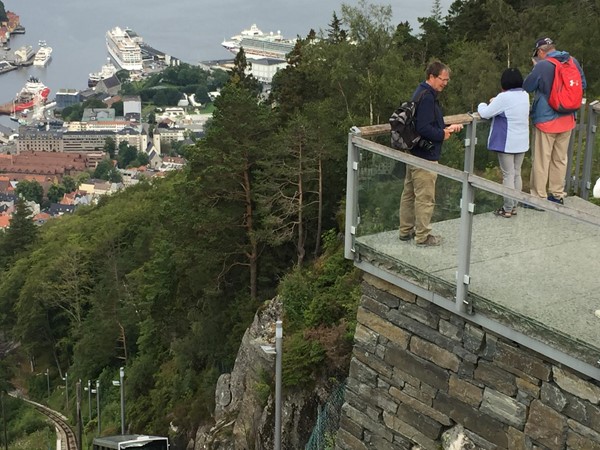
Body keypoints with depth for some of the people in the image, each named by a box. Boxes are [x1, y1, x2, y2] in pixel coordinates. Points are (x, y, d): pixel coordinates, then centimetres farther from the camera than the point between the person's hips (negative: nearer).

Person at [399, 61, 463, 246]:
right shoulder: (427, 97, -20)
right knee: (425, 198, -2)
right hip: (425, 156, -11)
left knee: (409, 194, 17)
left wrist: (446, 128, 11)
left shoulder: (421, 93, 13)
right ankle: (423, 236, 5)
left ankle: (406, 231, 27)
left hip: (413, 153, 11)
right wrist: (442, 135, -13)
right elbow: (424, 128, -26)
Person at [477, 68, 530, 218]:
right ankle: (514, 206, 22)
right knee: (517, 174, 15)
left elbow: (485, 114, -15)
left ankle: (507, 209, 4)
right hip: (521, 142, 7)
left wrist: (482, 105, 6)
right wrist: (496, 102, 13)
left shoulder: (504, 98, -19)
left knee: (508, 175, -1)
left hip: (507, 143, -7)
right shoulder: (525, 96, 5)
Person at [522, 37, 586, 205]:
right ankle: (557, 194, 26)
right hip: (567, 120, 6)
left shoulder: (542, 66, -19)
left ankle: (538, 197, 9)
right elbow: (582, 85, 12)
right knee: (560, 159, 17)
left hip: (546, 120, -6)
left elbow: (526, 87, -9)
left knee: (541, 161, 4)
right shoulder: (573, 62, -1)